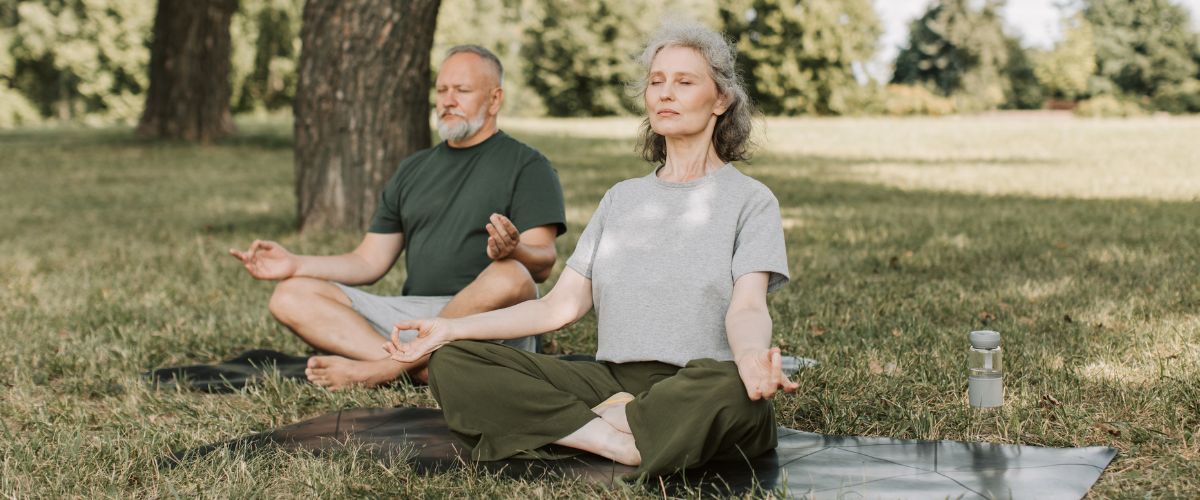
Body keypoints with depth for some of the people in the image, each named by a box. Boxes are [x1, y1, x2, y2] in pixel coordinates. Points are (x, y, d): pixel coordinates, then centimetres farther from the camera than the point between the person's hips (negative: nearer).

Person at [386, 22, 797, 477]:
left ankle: (592, 424, -21)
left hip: (694, 392, -4)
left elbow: (747, 307, -12)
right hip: (613, 381, 5)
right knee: (452, 363, -15)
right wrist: (451, 328, 1)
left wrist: (752, 357, -37)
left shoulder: (750, 200, 5)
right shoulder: (621, 198, 20)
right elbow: (561, 305, 13)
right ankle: (621, 444, -25)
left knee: (731, 388, -43)